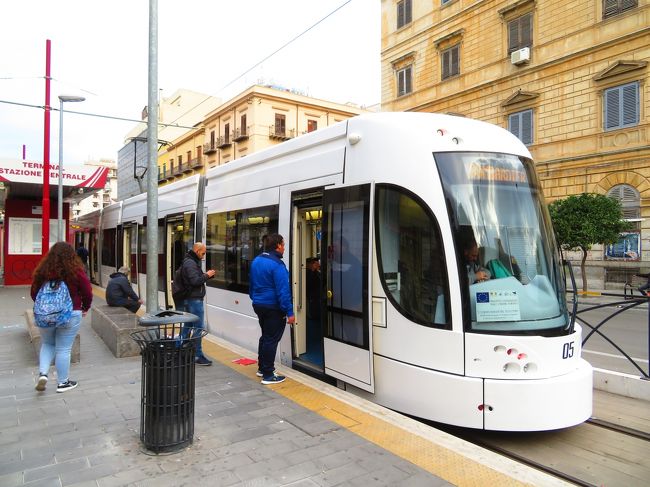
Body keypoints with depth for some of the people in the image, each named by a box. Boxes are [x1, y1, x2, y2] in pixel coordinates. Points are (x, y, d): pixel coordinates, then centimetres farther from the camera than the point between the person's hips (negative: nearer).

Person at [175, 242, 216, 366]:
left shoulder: (190, 261, 18)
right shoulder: (191, 263, -15)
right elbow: (195, 281, -24)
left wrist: (206, 275, 7)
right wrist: (207, 275, -11)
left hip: (190, 299, 11)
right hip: (194, 299, -11)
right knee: (198, 327, -6)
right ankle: (198, 356, -2)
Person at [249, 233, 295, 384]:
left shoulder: (256, 261, 7)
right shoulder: (277, 264, -20)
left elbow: (252, 284, 18)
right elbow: (283, 290, -23)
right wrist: (289, 312, -21)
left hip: (258, 305, 9)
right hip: (273, 308, -9)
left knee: (265, 336, 21)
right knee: (272, 339, -1)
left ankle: (262, 367, 31)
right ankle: (268, 375, 5)